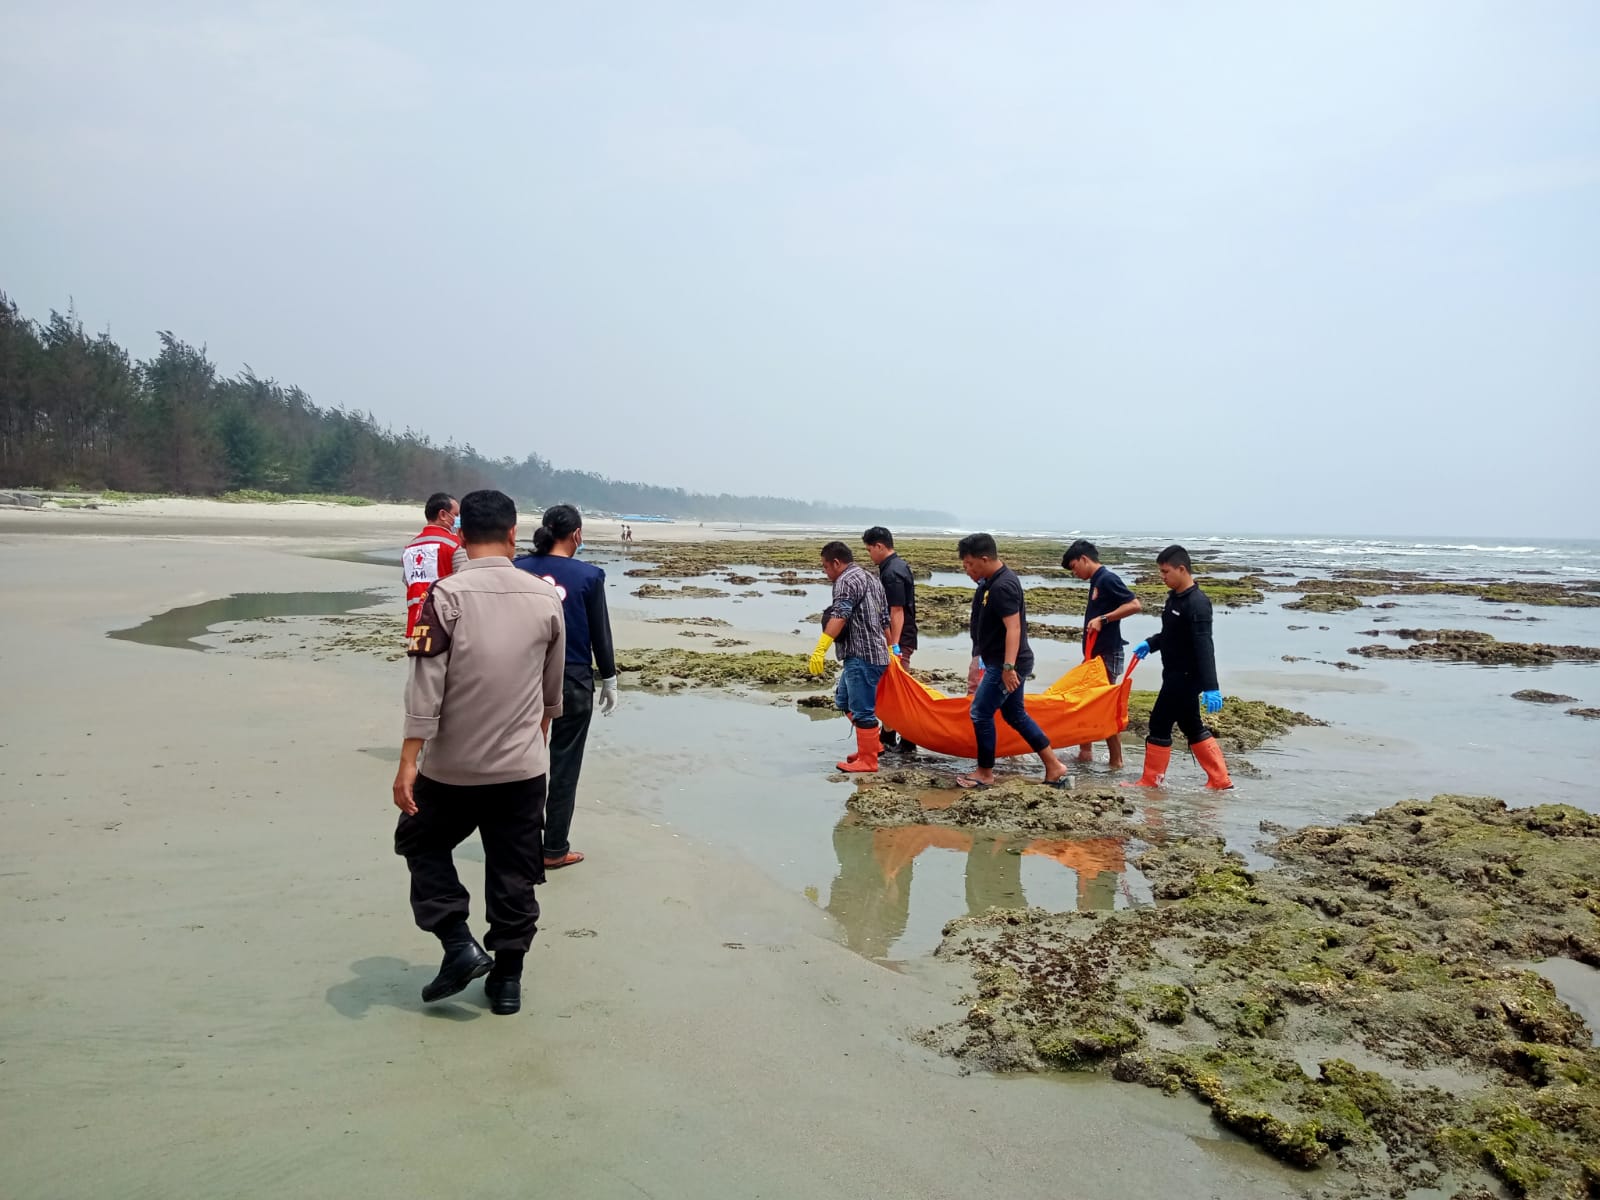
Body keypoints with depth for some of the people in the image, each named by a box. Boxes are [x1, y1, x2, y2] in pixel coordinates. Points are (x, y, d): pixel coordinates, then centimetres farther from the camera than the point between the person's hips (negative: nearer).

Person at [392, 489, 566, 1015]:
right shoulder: (546, 597, -1)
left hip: (452, 766, -3)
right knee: (514, 874, 12)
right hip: (523, 766, 3)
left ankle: (459, 944, 11)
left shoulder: (446, 595, -13)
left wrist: (408, 762, -11)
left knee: (422, 844, 21)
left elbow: (425, 686, -15)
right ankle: (507, 980, 21)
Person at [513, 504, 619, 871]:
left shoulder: (519, 570, -2)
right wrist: (609, 680, 8)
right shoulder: (588, 575, -9)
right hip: (572, 681, -3)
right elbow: (600, 634, -4)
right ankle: (555, 849, 14)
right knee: (564, 764, 7)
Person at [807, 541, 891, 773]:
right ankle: (872, 745, 27)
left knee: (862, 710, -3)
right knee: (844, 700, 21)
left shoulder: (846, 581, -10)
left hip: (861, 656, -10)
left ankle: (867, 760, 4)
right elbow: (885, 620, 25)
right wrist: (889, 650, 34)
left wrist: (820, 650, -34)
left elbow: (839, 616, -26)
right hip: (877, 653, 10)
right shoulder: (871, 580, 20)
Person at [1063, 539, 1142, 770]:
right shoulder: (1096, 581, 13)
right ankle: (1085, 751, 24)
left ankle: (1116, 761, 3)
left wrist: (1102, 619, -23)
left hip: (1107, 655, -10)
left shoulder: (1107, 579, -15)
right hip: (1095, 655, 10)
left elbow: (1135, 605, -22)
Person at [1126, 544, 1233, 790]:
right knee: (1192, 726, 14)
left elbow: (1204, 647, -27)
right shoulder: (1175, 598, 9)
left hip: (1186, 677, -10)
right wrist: (1151, 643, 10)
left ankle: (1150, 783, 9)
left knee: (1160, 724, -2)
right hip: (1175, 675, 10)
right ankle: (1220, 781, 21)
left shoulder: (1197, 603, -21)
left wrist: (1211, 687, -30)